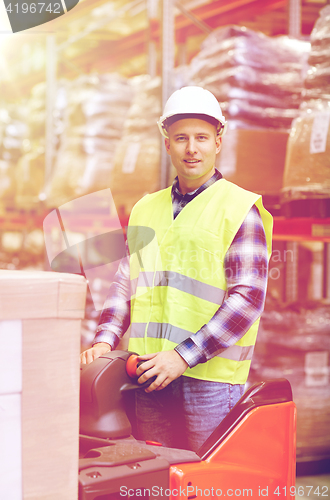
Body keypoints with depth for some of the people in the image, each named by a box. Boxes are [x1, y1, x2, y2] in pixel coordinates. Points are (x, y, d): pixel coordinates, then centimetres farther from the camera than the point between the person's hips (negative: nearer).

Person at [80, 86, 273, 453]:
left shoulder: (240, 208, -3)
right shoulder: (145, 209, 15)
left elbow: (247, 298, -11)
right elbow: (125, 281, 17)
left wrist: (184, 355, -16)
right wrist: (105, 341, 1)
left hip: (210, 375, -5)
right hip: (149, 373, 5)